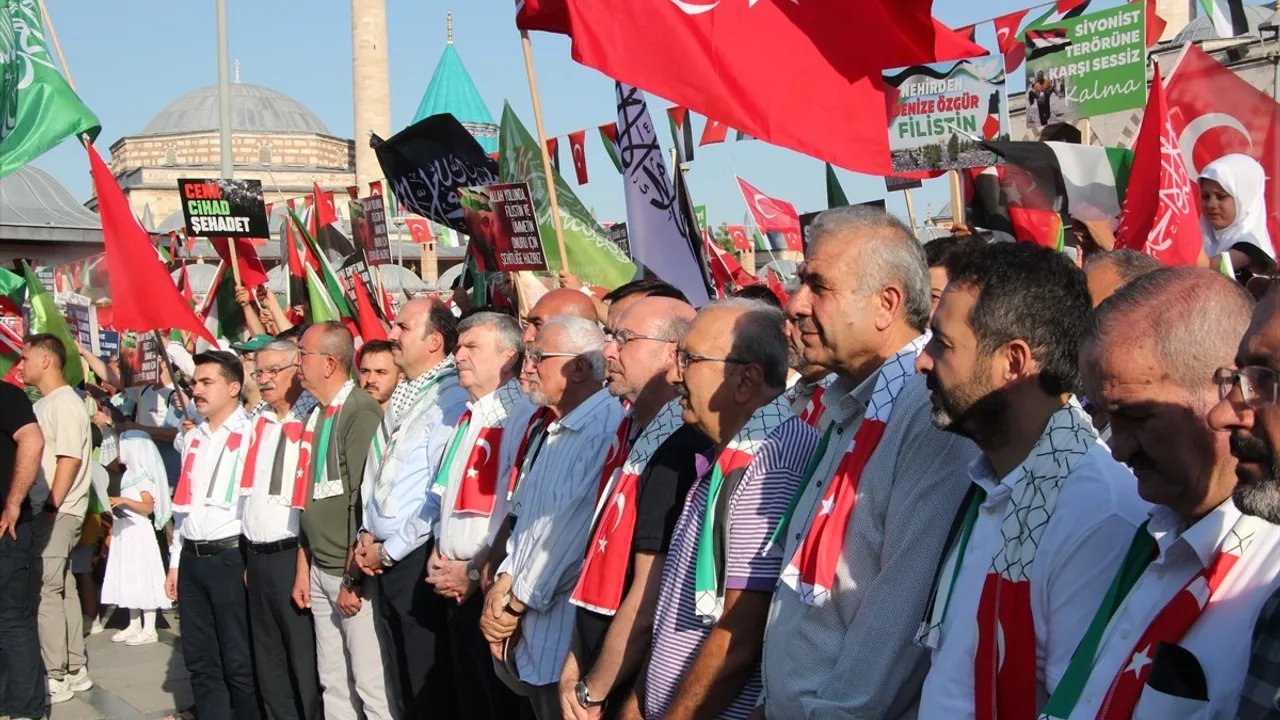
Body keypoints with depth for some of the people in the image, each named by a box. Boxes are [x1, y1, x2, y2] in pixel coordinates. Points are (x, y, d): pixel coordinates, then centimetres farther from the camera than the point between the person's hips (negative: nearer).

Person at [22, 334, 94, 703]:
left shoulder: (65, 403, -12)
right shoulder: (44, 404, 15)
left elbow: (70, 460, -18)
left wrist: (51, 508, -19)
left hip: (57, 513, -9)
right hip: (45, 511, 9)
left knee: (45, 591, -7)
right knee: (61, 588, 11)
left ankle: (56, 677, -2)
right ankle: (75, 670, 18)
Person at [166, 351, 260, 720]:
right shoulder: (192, 439, 16)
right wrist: (175, 561, 19)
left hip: (231, 557, -7)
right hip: (192, 558, 7)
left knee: (239, 662, -1)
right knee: (200, 659, 11)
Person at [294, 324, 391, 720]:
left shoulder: (361, 412, -14)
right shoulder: (316, 416, 12)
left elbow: (367, 502, -17)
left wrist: (354, 577, -16)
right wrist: (304, 567, 13)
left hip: (353, 574, -8)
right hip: (320, 570, 8)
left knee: (372, 686, -5)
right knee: (333, 683, 14)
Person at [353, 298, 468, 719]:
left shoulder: (452, 400, -15)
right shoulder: (402, 399, 15)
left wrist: (390, 550, -12)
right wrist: (368, 535, 7)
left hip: (417, 561, -9)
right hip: (384, 561, 9)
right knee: (400, 684, 16)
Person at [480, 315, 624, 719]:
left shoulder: (607, 430, -19)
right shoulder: (552, 431, 14)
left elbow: (569, 533, -20)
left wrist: (516, 604, -10)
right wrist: (504, 583, -1)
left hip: (564, 638, -9)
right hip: (525, 632, 9)